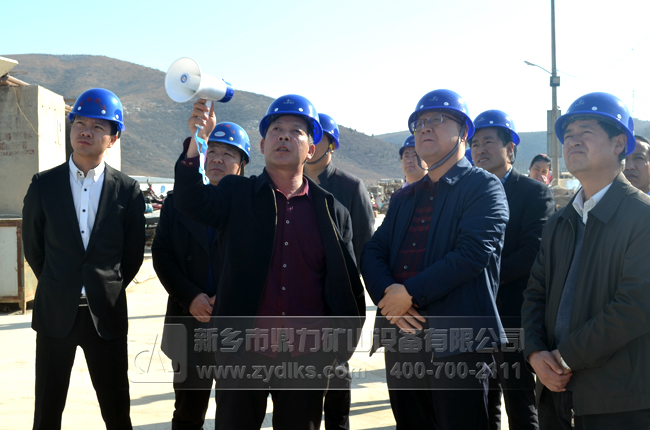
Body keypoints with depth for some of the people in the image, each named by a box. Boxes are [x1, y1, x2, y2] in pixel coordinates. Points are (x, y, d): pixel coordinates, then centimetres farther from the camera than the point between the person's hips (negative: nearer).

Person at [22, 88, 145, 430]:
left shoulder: (128, 191, -2)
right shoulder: (44, 185, 0)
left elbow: (133, 254, 6)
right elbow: (33, 248, 10)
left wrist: (107, 291, 10)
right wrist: (60, 287, 13)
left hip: (106, 315, -1)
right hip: (55, 313, 1)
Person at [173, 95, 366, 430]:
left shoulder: (332, 211, 6)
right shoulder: (236, 195, 4)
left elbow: (347, 285, 6)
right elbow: (190, 202, -15)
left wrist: (341, 347, -1)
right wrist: (199, 139, -28)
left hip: (307, 358, 1)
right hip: (243, 353, -1)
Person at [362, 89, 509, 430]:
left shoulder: (483, 187, -1)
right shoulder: (403, 199, 20)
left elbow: (475, 251, -16)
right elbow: (372, 252, 10)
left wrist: (409, 292, -15)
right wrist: (386, 294, -11)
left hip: (457, 342, -6)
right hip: (401, 343, 6)